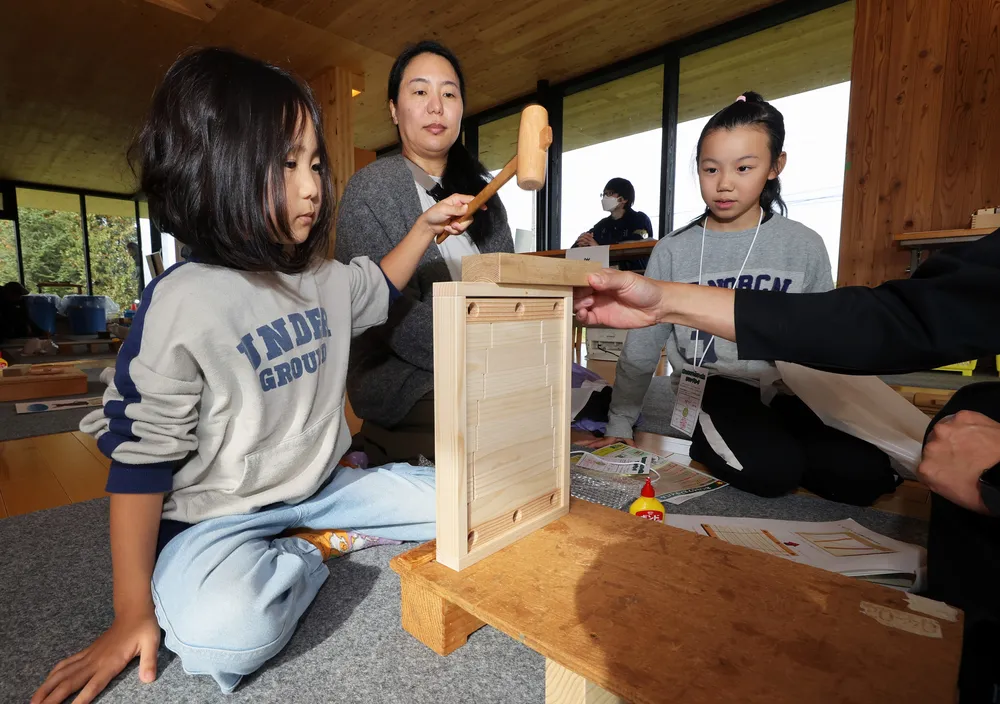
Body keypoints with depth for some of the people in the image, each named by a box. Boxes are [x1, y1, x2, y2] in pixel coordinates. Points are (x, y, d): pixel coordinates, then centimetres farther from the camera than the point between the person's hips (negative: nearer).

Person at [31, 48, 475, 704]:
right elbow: (141, 456, -14)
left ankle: (310, 536, 5)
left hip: (320, 487, 6)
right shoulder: (185, 301, -19)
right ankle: (315, 550, -4)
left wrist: (426, 225, 13)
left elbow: (378, 288, 24)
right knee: (223, 631, -35)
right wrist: (133, 612, -10)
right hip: (215, 519, -5)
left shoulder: (326, 279, 0)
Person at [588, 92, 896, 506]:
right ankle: (713, 448, 2)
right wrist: (619, 424, 6)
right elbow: (641, 349, 2)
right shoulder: (673, 251, -3)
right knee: (769, 470, -28)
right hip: (712, 389, -2)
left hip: (787, 388, 3)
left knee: (865, 473, -19)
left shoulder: (803, 246, 0)